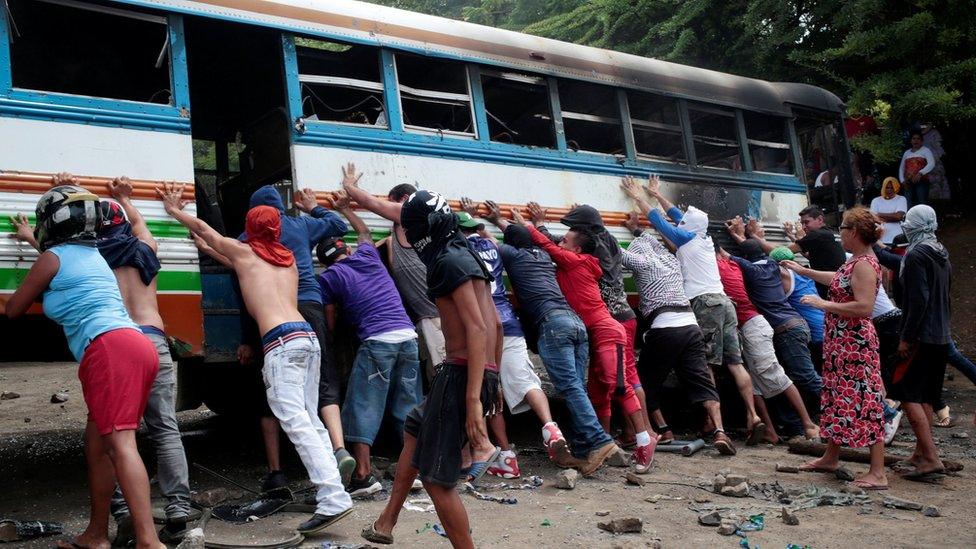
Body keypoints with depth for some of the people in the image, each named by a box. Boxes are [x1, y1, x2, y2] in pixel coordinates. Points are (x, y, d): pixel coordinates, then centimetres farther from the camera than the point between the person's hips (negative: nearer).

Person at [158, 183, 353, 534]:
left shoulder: (243, 252, 13)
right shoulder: (288, 258, 27)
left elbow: (202, 228, 29)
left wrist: (175, 211, 46)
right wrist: (206, 249, 52)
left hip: (281, 342, -7)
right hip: (308, 337, 7)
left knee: (297, 423, -13)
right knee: (310, 420, 14)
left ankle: (333, 498, -23)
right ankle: (330, 488, 11)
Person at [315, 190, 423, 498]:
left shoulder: (329, 277, 5)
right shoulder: (369, 256, 18)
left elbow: (330, 324, 8)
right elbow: (364, 232, 42)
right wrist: (344, 208, 52)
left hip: (376, 342, -5)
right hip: (408, 337, 5)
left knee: (363, 408, 1)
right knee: (407, 408, 13)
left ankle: (363, 475, -4)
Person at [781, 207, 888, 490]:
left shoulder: (864, 264, -19)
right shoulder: (856, 261, 11)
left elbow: (864, 307, -27)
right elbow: (839, 280, 31)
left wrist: (825, 304, -20)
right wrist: (803, 270, 37)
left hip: (856, 344, -10)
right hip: (840, 342, 10)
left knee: (864, 402, -6)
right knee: (837, 398, 18)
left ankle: (878, 473, -1)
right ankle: (830, 458, 32)